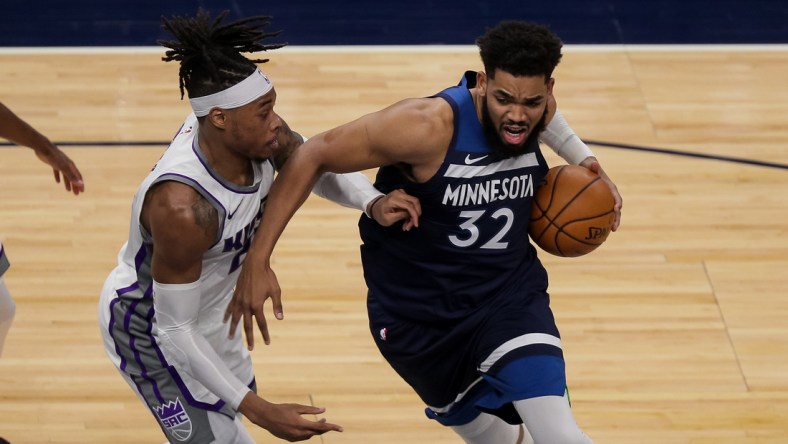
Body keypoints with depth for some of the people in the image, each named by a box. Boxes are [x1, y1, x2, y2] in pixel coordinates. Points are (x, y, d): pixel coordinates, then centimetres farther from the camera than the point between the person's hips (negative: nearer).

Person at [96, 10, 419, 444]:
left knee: (235, 404, 27)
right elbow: (173, 330, -33)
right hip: (148, 325, -8)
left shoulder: (253, 136, -22)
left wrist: (372, 202, -20)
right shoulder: (181, 207, -41)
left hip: (203, 308, 8)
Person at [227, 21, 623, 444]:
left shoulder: (535, 108, -12)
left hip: (511, 295, 3)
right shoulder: (429, 126, -30)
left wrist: (586, 161, 6)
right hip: (418, 313, -3)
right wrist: (258, 260, -26)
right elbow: (313, 156, -24)